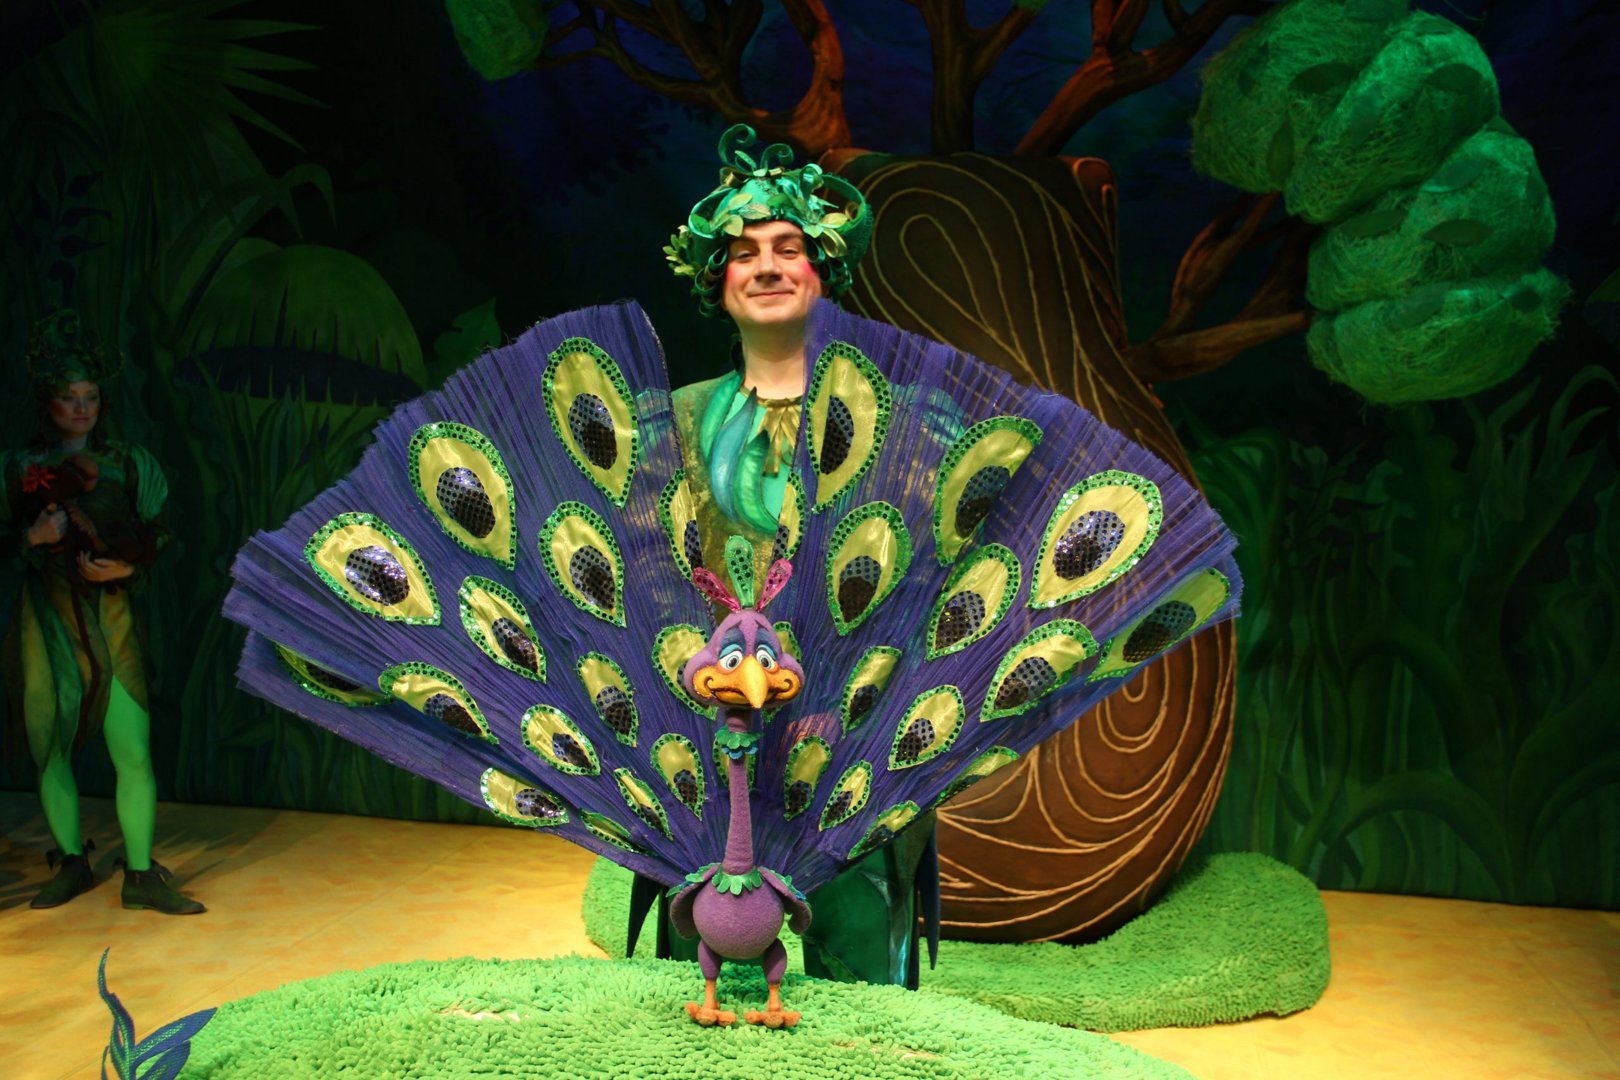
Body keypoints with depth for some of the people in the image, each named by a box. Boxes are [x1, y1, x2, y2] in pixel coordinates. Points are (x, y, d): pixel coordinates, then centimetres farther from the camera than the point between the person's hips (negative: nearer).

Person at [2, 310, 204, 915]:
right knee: (49, 746, 4)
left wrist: (126, 566, -11)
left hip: (108, 617, 0)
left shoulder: (129, 465, 9)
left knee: (133, 751, -8)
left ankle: (140, 876, 1)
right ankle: (71, 865, 20)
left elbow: (155, 539, 7)